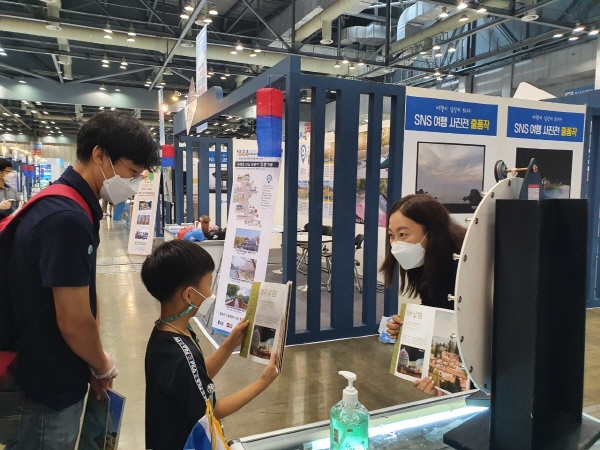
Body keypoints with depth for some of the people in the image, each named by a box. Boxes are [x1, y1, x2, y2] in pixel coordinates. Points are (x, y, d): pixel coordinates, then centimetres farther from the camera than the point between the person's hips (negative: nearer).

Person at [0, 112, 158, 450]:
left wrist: (94, 364, 4)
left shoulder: (72, 206, 4)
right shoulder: (67, 218, -28)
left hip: (53, 380, 9)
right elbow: (74, 323, -25)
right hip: (46, 391, -9)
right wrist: (104, 368, -7)